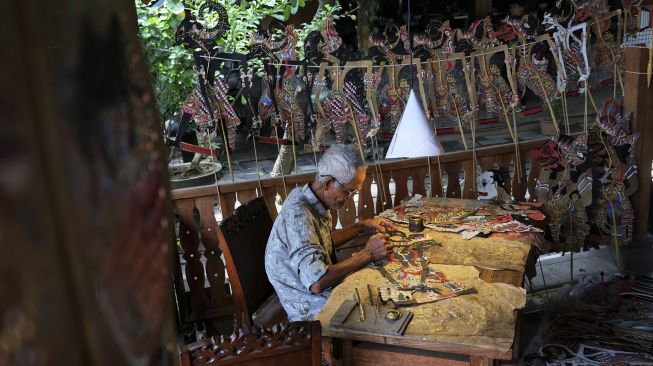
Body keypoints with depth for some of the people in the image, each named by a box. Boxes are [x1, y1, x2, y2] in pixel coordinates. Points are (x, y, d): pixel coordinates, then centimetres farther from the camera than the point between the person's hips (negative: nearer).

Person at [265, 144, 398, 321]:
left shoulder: (304, 196, 1)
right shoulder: (298, 216, -28)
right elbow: (317, 283, -37)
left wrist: (361, 227, 8)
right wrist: (367, 254, -27)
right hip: (314, 312, -9)